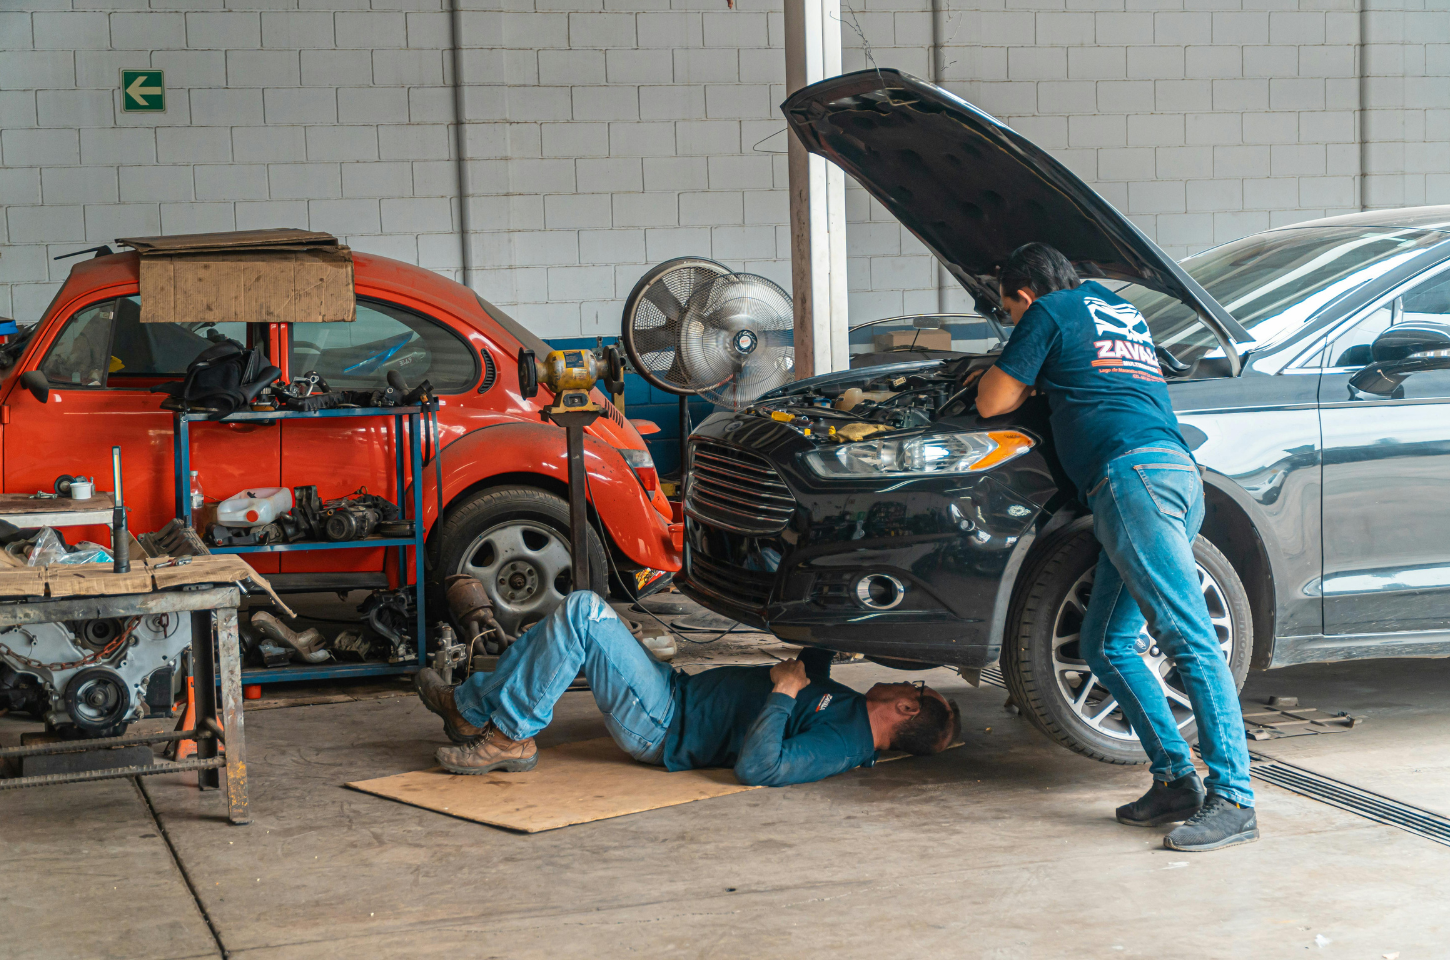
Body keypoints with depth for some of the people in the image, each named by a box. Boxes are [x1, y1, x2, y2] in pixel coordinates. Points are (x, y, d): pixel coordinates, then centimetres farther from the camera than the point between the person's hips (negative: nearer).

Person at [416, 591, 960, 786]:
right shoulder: (846, 705, 9)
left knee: (581, 612, -20)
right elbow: (812, 667, 28)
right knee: (570, 617, 13)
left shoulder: (843, 743, -21)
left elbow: (757, 767, -34)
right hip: (681, 691, 10)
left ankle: (509, 737, -8)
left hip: (665, 727, -10)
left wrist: (784, 690, -25)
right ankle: (471, 707, 17)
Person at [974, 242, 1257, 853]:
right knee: (1106, 644, 10)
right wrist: (1042, 378, 52)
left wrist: (1025, 382, 29)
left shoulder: (1049, 314, 8)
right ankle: (1176, 781, 4)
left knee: (1190, 640, -16)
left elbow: (991, 403, 10)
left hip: (1133, 475, -9)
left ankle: (1232, 799, -22)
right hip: (1175, 471, 9)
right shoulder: (1116, 308, 31)